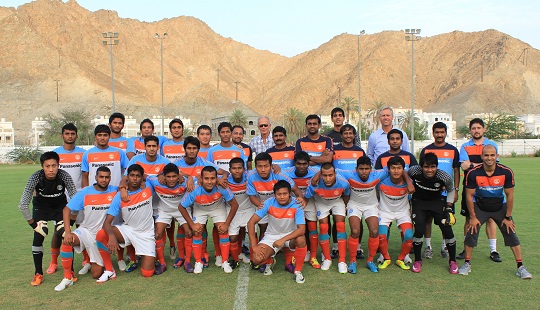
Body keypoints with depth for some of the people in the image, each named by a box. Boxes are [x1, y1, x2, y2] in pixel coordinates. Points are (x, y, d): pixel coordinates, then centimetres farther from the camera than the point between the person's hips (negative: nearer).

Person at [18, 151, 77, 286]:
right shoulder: (36, 177, -29)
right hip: (40, 208, 0)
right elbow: (23, 204, -24)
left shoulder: (64, 176, -28)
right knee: (39, 236, -17)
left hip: (60, 207, 0)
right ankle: (38, 274, -1)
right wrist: (32, 223, -21)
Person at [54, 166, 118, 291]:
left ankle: (91, 262, 40)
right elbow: (67, 209, -10)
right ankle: (68, 277, -18)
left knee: (96, 274, 2)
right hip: (86, 231, -1)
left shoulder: (114, 191, -7)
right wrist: (67, 232, -22)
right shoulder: (85, 193, -8)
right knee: (67, 242, -36)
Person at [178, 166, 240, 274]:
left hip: (218, 208, 0)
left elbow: (234, 205, -23)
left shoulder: (222, 188, -38)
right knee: (197, 232, -11)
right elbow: (181, 207, -19)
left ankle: (225, 262, 3)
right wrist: (192, 224, -16)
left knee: (224, 231, -12)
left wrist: (226, 224, -20)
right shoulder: (195, 191, -37)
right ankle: (198, 262, 8)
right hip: (200, 209, 0)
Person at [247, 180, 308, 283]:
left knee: (301, 239, -36)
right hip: (272, 236, 1)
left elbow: (301, 229, -28)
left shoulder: (296, 206, -20)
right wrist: (254, 246, -20)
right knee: (257, 259, -23)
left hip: (290, 236, -1)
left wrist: (283, 240, -39)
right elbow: (251, 223, -16)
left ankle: (298, 271, -12)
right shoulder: (269, 203, -19)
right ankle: (269, 261, 16)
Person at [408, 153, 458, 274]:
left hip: (437, 202, 1)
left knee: (447, 229, -8)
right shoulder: (414, 171, -26)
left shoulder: (445, 177, -24)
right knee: (419, 230, -16)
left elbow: (451, 191, -2)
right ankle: (417, 261, 6)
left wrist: (449, 209, -6)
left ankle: (452, 261, 14)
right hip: (419, 201, 0)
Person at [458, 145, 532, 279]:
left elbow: (509, 195, -9)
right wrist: (473, 217, -11)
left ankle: (520, 267, 9)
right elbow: (469, 195, -12)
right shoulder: (473, 173, -22)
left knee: (511, 234, -4)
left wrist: (508, 217, -7)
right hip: (479, 206, -1)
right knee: (471, 232, -9)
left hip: (500, 207, 1)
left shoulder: (506, 172, -19)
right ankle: (467, 264, 7)